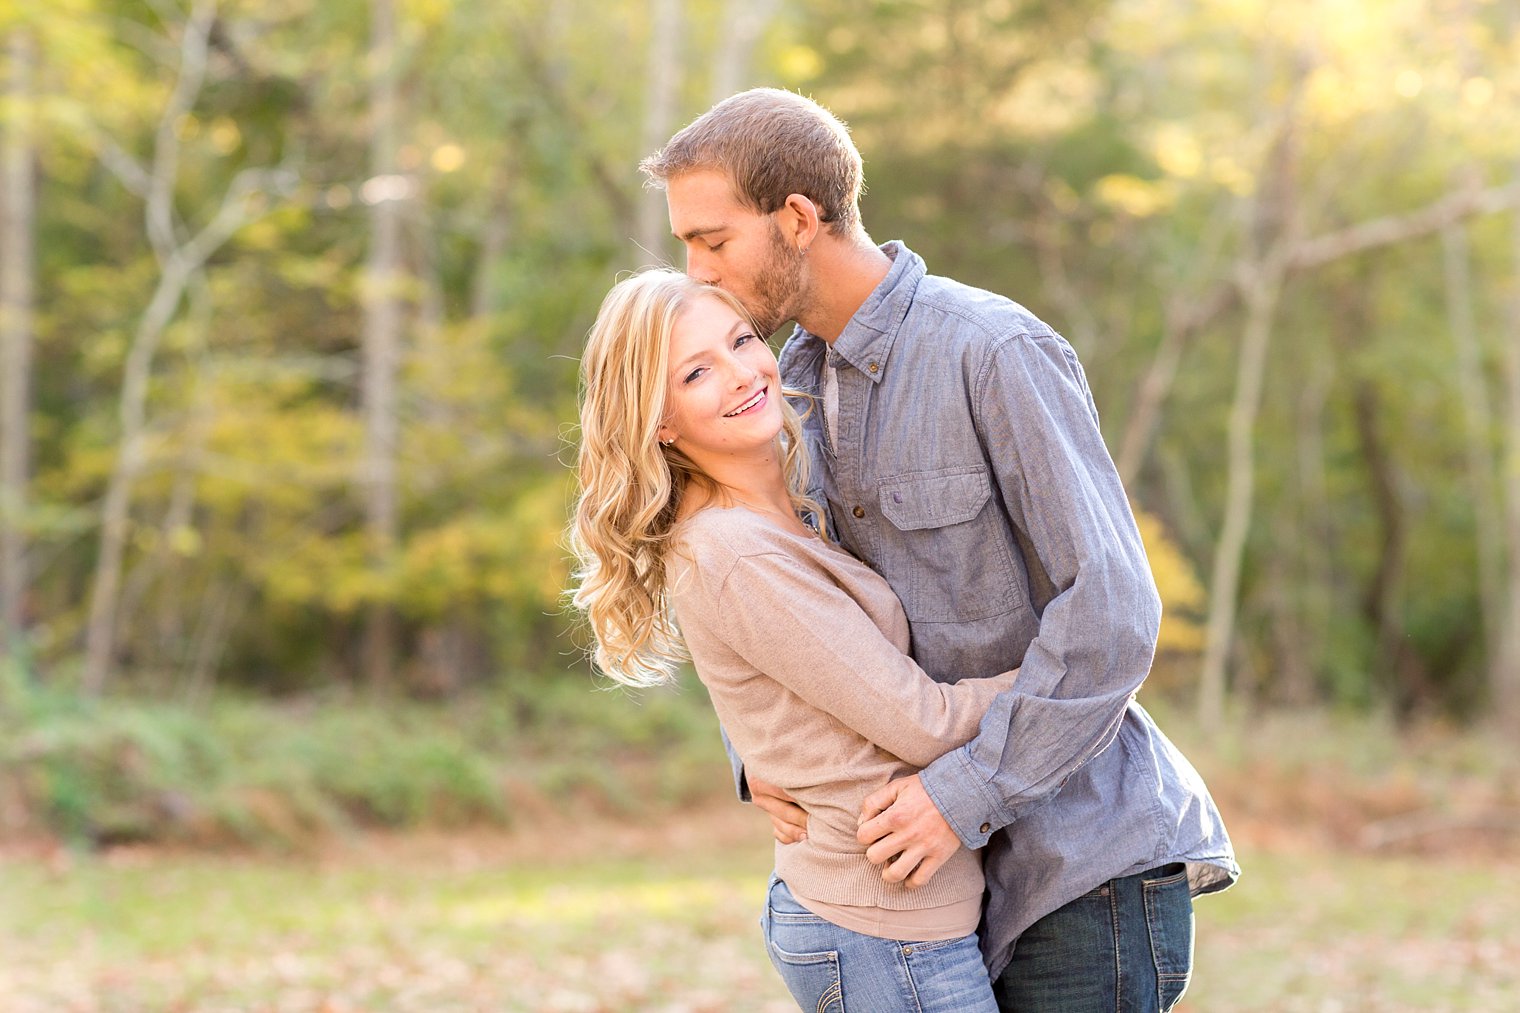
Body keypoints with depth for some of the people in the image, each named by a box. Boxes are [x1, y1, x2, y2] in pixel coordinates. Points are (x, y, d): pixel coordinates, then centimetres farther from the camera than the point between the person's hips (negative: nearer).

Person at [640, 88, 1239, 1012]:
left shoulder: (997, 352, -18)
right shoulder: (803, 378, 8)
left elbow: (1112, 607, -22)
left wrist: (968, 793, -23)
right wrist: (754, 748, -2)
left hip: (1099, 859, -8)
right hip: (996, 865, 8)